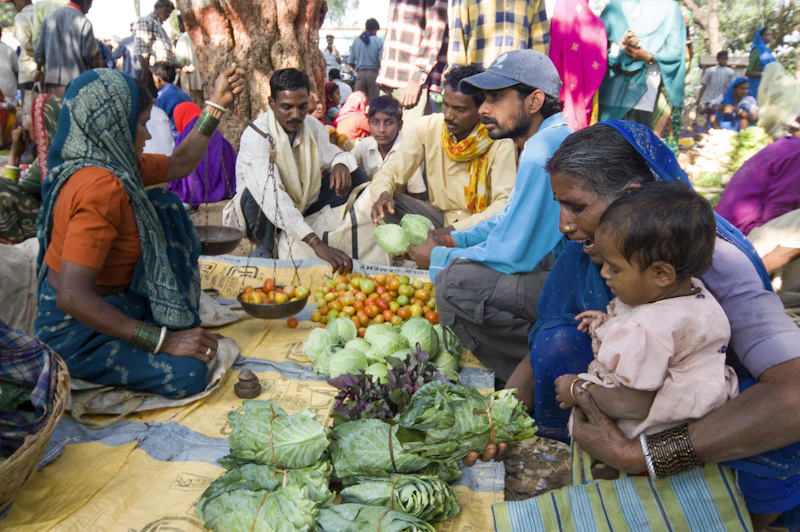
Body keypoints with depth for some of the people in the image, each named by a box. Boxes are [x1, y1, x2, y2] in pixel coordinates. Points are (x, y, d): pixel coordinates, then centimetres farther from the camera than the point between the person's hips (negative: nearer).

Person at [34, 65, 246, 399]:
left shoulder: (115, 164, 0)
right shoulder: (100, 186, -29)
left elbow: (180, 164, 16)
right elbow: (72, 298, -34)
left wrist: (216, 105, 13)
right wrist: (163, 340, -31)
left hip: (110, 298, 10)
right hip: (75, 332, -10)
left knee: (163, 206, 11)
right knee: (188, 373, -30)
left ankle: (181, 321, 13)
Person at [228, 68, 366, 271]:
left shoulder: (312, 125, -8)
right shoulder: (256, 135, -29)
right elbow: (271, 194, -42)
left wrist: (340, 164, -21)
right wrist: (315, 244, -54)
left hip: (303, 204, 6)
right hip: (265, 214, -5)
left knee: (357, 176, -7)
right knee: (258, 190, -39)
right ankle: (264, 249, -12)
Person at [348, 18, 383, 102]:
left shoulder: (356, 41, 5)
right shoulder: (379, 42, -5)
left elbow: (351, 62, 6)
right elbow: (382, 61, -11)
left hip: (360, 74, 3)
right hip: (374, 73, -3)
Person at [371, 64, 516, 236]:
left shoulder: (499, 141, -17)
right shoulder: (428, 127, -7)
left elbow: (505, 204, -21)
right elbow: (391, 170, -5)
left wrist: (455, 230, -33)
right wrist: (383, 194, -29)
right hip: (440, 215, 3)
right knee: (386, 203, -19)